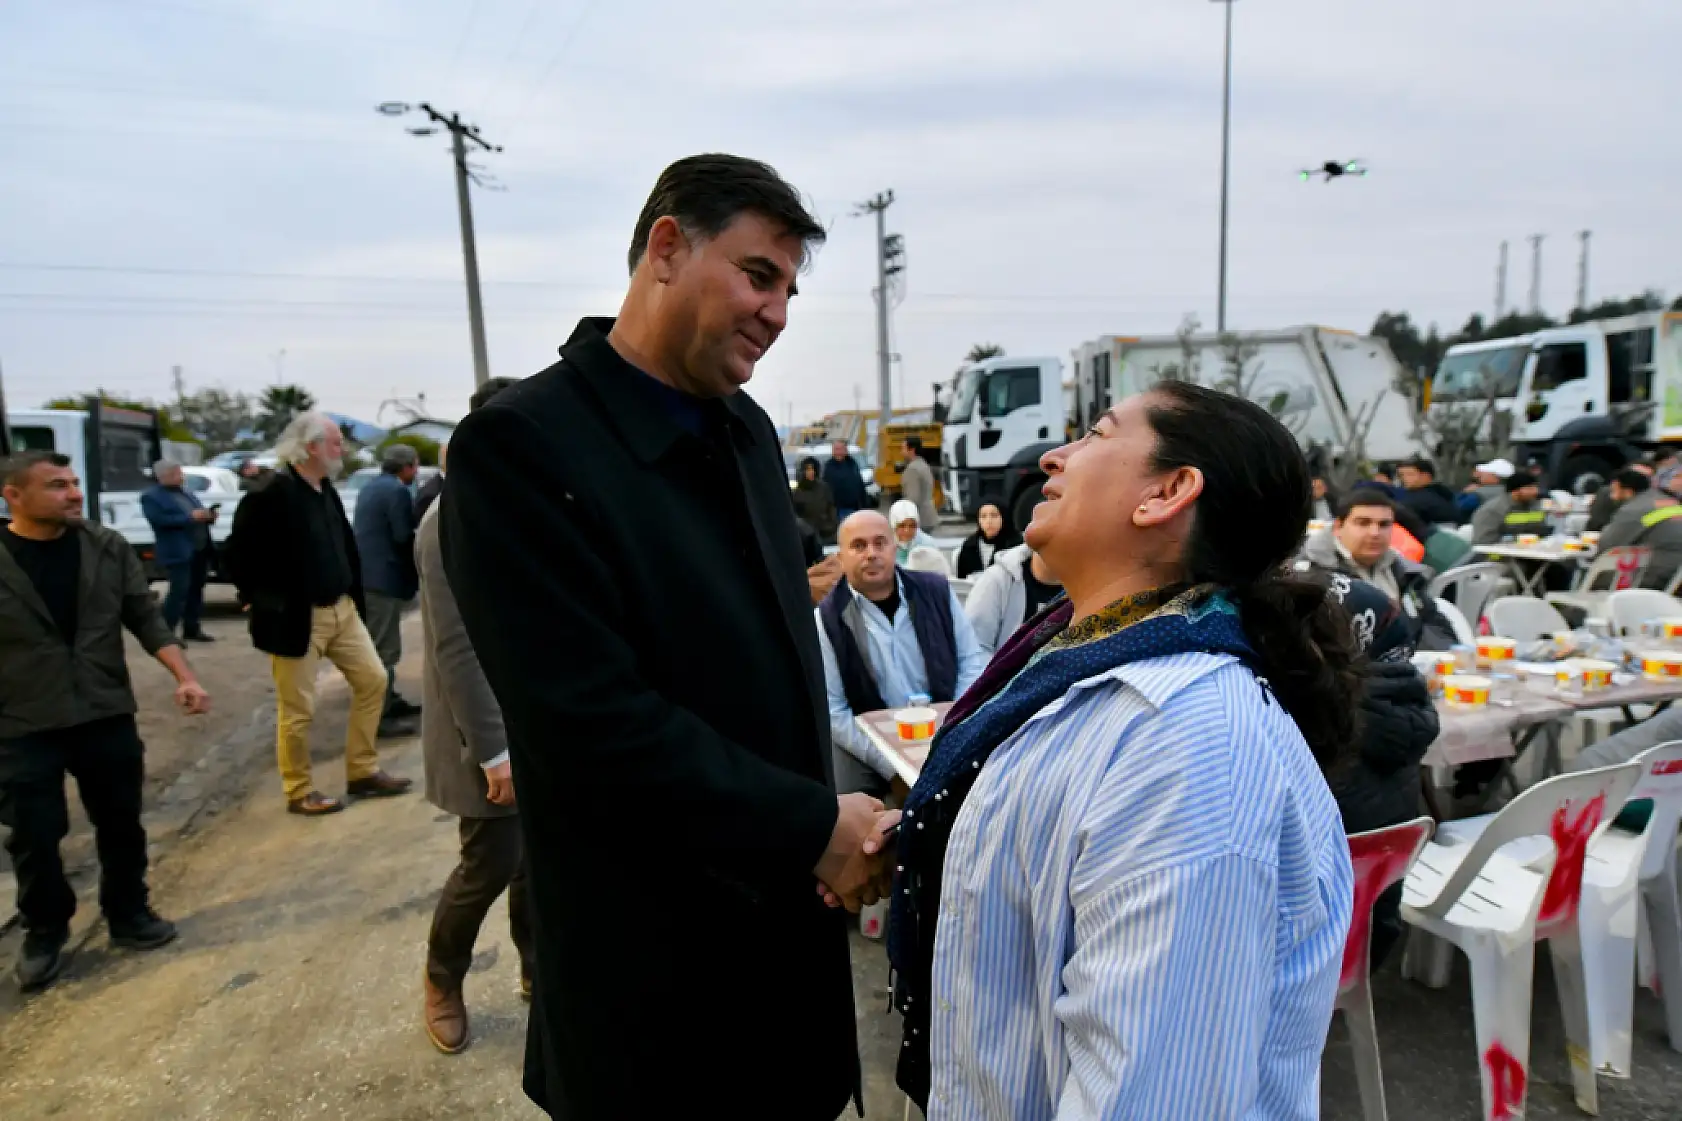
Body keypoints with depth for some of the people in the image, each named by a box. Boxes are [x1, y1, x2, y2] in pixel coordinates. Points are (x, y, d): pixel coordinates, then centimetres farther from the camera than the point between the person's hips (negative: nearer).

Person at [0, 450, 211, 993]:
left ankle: (128, 915, 32)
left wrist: (184, 677, -11)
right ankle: (44, 932, 31)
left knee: (121, 824, 13)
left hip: (107, 716, 2)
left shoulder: (108, 548, -3)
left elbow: (146, 618, 1)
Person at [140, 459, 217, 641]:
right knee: (179, 591, -10)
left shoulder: (187, 494, 19)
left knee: (196, 590, 10)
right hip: (178, 552, -7)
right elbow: (159, 520, -18)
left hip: (200, 550, 7)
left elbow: (199, 514, 24)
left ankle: (192, 629, 18)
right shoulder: (151, 496, -4)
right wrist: (190, 518, -21)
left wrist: (208, 516, 0)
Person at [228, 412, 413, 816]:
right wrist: (260, 601, -8)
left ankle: (363, 772, 22)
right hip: (297, 617, -8)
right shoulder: (270, 495, -18)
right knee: (297, 710, 4)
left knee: (373, 680, 10)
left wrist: (353, 594, 10)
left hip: (341, 608, 8)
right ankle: (299, 792, 21)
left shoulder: (326, 489, 8)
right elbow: (239, 554, -15)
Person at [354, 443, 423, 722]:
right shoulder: (397, 491, -15)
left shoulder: (369, 489, 17)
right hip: (384, 579, -10)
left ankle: (387, 702, 27)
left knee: (377, 647, 18)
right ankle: (379, 714, -2)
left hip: (367, 576, 10)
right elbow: (404, 536, -19)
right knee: (384, 650, -5)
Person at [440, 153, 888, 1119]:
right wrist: (814, 826, -19)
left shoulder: (748, 429, 5)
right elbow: (593, 720, -25)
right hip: (656, 962, -7)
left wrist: (828, 822, 3)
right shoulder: (522, 446, -19)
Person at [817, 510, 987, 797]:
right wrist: (896, 767, -15)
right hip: (868, 745, -2)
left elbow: (971, 660, 6)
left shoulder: (936, 591, 1)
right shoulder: (826, 618, -7)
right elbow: (833, 711, -8)